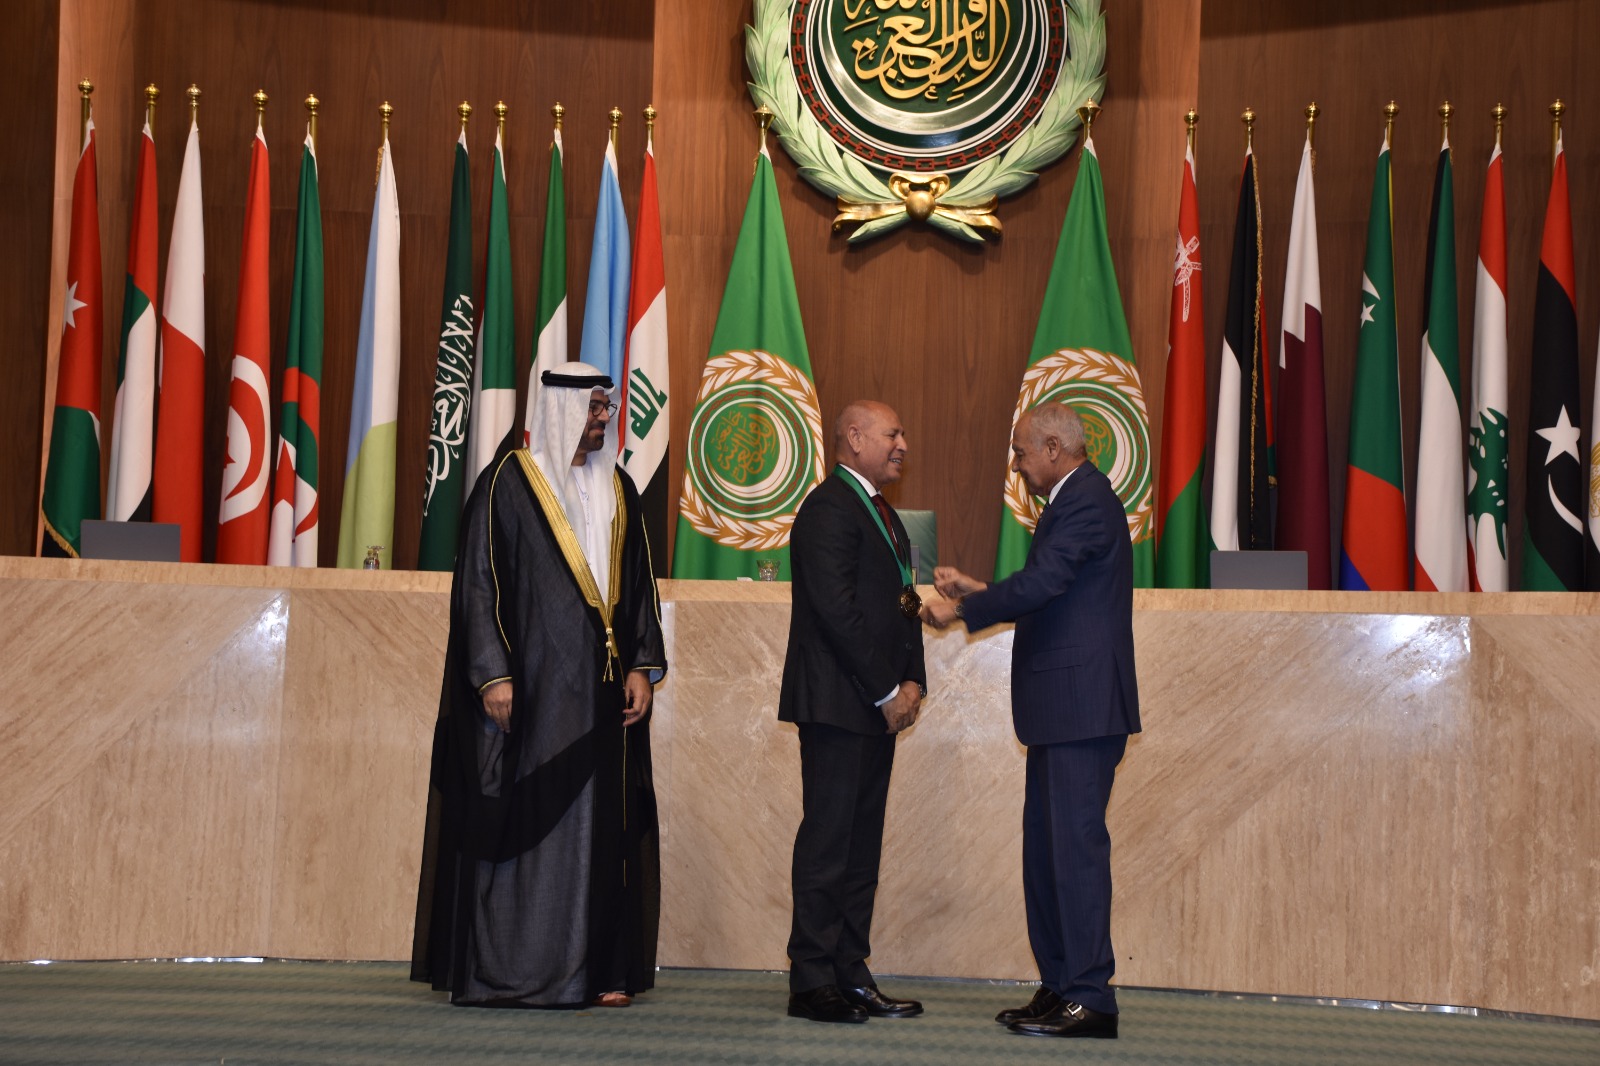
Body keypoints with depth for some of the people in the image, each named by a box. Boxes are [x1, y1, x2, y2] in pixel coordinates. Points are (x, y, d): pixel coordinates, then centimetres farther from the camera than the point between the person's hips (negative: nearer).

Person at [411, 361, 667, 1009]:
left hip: (602, 687, 6)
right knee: (522, 817, -4)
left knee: (602, 823, 4)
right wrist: (494, 674, -13)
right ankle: (508, 972, 1)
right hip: (533, 681, -6)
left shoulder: (616, 488, 14)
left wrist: (641, 667, 6)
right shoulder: (509, 481, -3)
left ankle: (598, 968, 9)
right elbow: (478, 579, -6)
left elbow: (638, 584, 16)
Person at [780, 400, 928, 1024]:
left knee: (862, 843, 9)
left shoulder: (881, 515, 20)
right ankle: (811, 983, -1)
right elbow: (838, 610, -17)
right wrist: (887, 693, -14)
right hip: (837, 703, -9)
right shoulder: (828, 509, -11)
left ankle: (850, 975, 14)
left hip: (878, 707, 9)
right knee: (828, 841, -6)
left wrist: (911, 682, 6)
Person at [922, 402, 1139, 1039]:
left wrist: (962, 611, -10)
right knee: (1043, 843, 12)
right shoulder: (1075, 501, 20)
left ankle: (1090, 998, -5)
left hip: (1082, 705, -11)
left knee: (1076, 843, -9)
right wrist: (978, 591, 16)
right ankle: (1058, 987, 18)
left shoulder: (1086, 503, -13)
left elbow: (1040, 584, -21)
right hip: (1061, 707, 11)